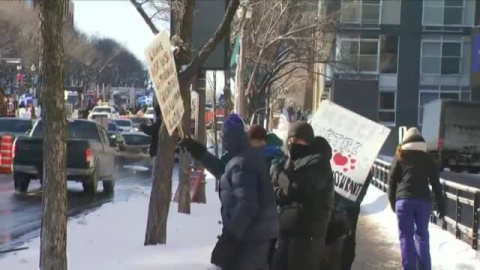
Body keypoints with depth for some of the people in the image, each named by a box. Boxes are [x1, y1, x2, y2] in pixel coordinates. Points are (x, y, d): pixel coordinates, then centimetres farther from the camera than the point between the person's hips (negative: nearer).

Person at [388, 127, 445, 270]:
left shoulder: (400, 158, 10)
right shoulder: (428, 159, 13)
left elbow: (392, 181, 9)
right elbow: (436, 184, 10)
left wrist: (392, 202, 17)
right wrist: (441, 206, 11)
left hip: (404, 200, -1)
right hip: (423, 201, 2)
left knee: (406, 236, 2)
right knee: (422, 234, 13)